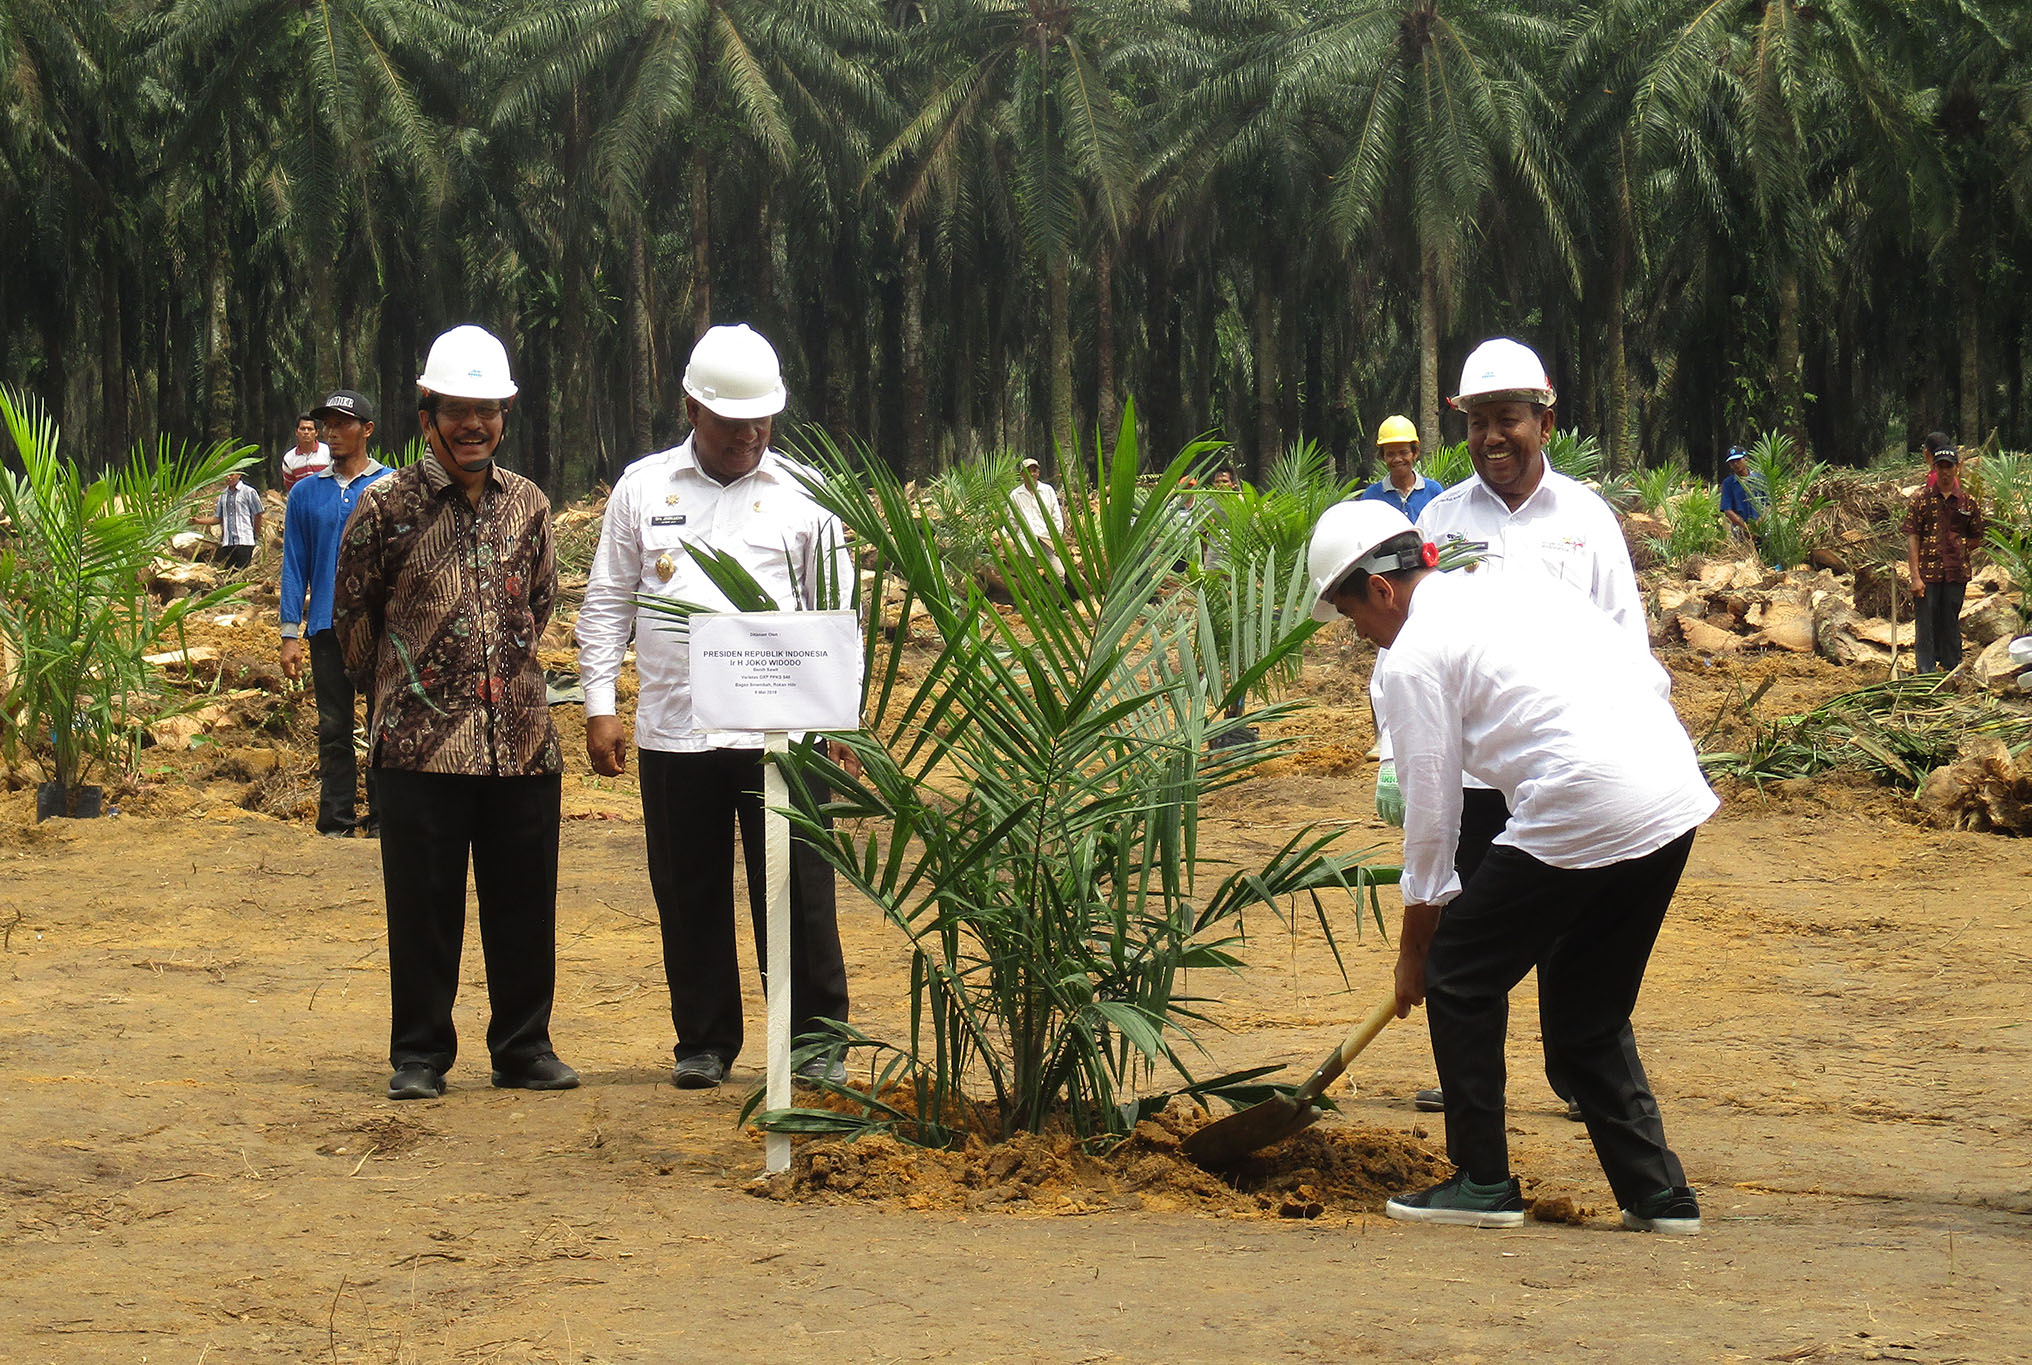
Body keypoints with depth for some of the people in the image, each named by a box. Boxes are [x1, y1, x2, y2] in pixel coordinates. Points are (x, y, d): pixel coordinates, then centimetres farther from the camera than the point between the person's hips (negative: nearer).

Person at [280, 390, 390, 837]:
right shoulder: (306, 493, 10)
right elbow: (295, 566, 10)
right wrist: (290, 633, 3)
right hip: (327, 628, 2)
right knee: (334, 729, 4)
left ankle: (382, 818, 6)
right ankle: (335, 821, 8)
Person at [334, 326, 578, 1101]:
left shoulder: (527, 505, 9)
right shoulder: (386, 507, -3)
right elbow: (352, 615, 7)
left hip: (522, 739, 4)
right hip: (421, 742, -4)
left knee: (525, 905, 8)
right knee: (424, 907, 2)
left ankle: (524, 1049, 19)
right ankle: (418, 1057, 12)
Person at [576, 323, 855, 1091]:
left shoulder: (803, 495, 7)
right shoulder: (643, 488, 9)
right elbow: (607, 603, 11)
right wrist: (600, 705, 2)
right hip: (672, 731, 1)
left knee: (797, 891, -1)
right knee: (690, 895, 8)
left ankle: (815, 1041, 9)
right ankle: (704, 1042, 19)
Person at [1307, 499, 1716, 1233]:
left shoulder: (1411, 657, 0)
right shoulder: (1524, 586, 22)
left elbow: (1431, 809, 3)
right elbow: (1652, 677, 19)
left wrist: (1414, 944, 14)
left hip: (1583, 811, -8)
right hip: (1676, 796, 8)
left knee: (1458, 976, 10)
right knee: (1587, 1006, 20)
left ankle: (1483, 1183, 13)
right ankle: (1657, 1192, 17)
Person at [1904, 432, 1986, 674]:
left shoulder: (1968, 502, 6)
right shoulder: (1921, 499, 0)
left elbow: (1976, 538, 17)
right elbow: (1912, 538, -4)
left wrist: (1958, 550, 1)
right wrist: (1915, 577, -11)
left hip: (1956, 574, 2)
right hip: (1927, 573, -2)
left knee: (1951, 627, 11)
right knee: (1926, 628, 0)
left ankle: (1953, 671, 20)